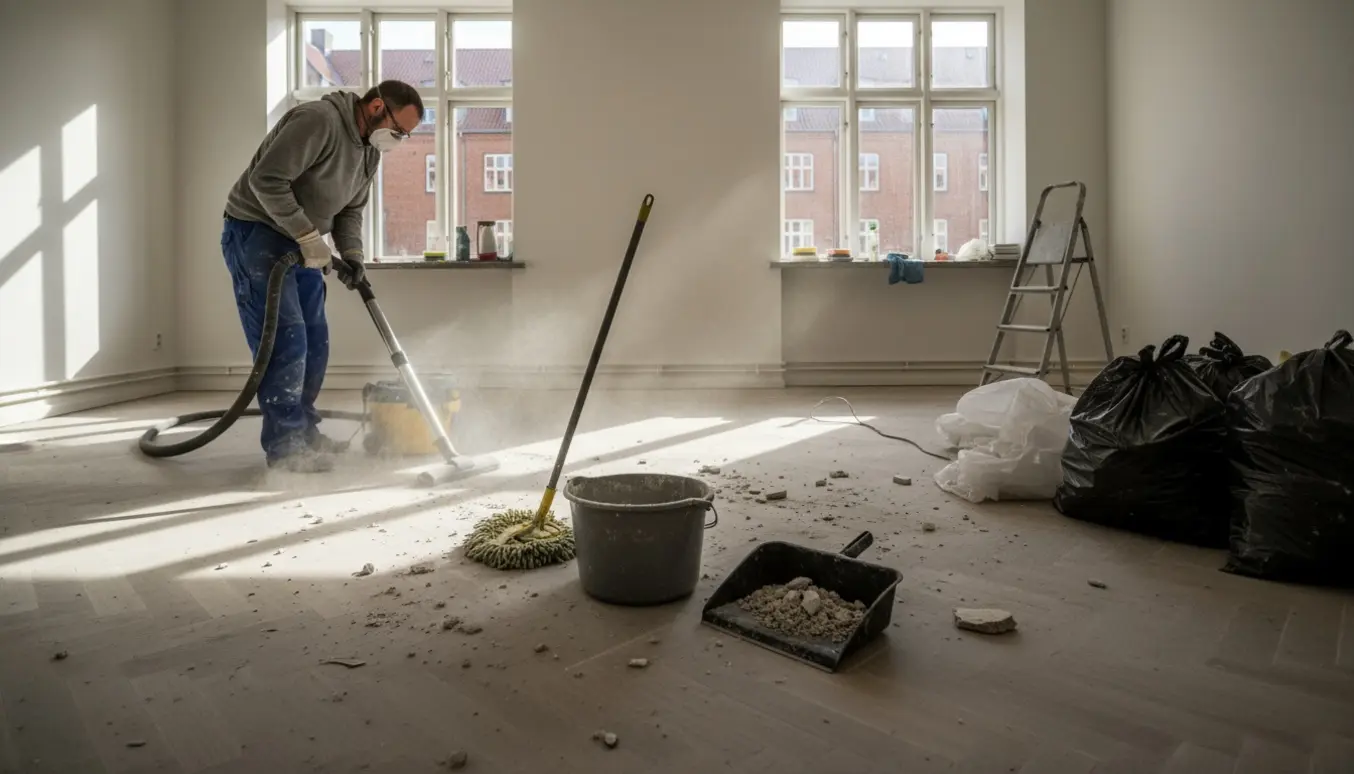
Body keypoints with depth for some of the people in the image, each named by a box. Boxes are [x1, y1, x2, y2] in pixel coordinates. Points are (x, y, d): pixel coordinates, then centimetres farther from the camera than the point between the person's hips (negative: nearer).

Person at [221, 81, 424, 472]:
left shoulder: (370, 148, 7)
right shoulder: (318, 120, -21)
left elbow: (351, 209, 12)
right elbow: (266, 180, -26)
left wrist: (351, 254, -4)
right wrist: (308, 235, -25)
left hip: (300, 242, 9)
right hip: (255, 232, -9)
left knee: (314, 342, 9)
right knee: (285, 340, -12)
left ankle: (303, 430, 21)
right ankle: (284, 445, -3)